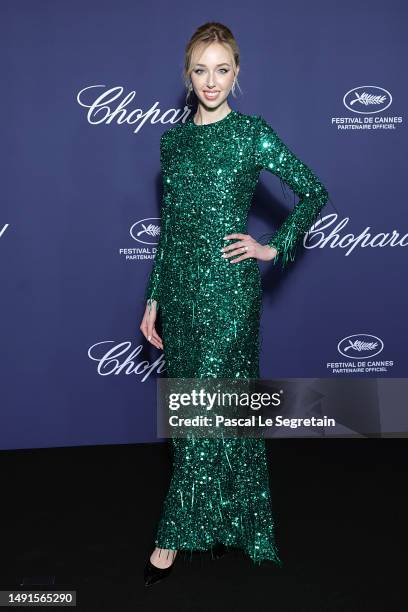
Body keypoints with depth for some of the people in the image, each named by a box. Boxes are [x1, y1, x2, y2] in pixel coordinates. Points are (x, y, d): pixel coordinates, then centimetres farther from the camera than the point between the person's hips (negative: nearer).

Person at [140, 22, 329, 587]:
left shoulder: (253, 134, -3)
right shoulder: (173, 139, 10)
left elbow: (314, 192, 3)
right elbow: (166, 229, 12)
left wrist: (274, 248, -4)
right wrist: (153, 299, 10)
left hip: (230, 287, -5)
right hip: (181, 286, 5)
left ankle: (174, 536, 12)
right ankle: (219, 520, 31)